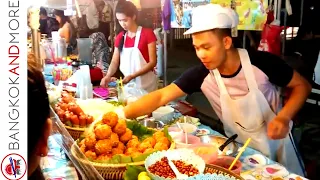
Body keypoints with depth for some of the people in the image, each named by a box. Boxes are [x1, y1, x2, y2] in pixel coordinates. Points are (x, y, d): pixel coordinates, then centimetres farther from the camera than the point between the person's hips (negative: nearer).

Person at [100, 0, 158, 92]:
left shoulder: (147, 33, -9)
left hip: (146, 85, -4)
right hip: (127, 84, 4)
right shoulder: (120, 37, 6)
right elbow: (115, 61, 6)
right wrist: (108, 76, -14)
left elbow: (152, 62, -11)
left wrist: (132, 76, -19)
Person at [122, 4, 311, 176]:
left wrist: (284, 117, -27)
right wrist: (122, 114, -37)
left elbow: (302, 85, -11)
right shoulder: (201, 75, -21)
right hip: (240, 148, 1)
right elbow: (161, 96, -25)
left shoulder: (262, 62, -25)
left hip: (276, 142, -1)